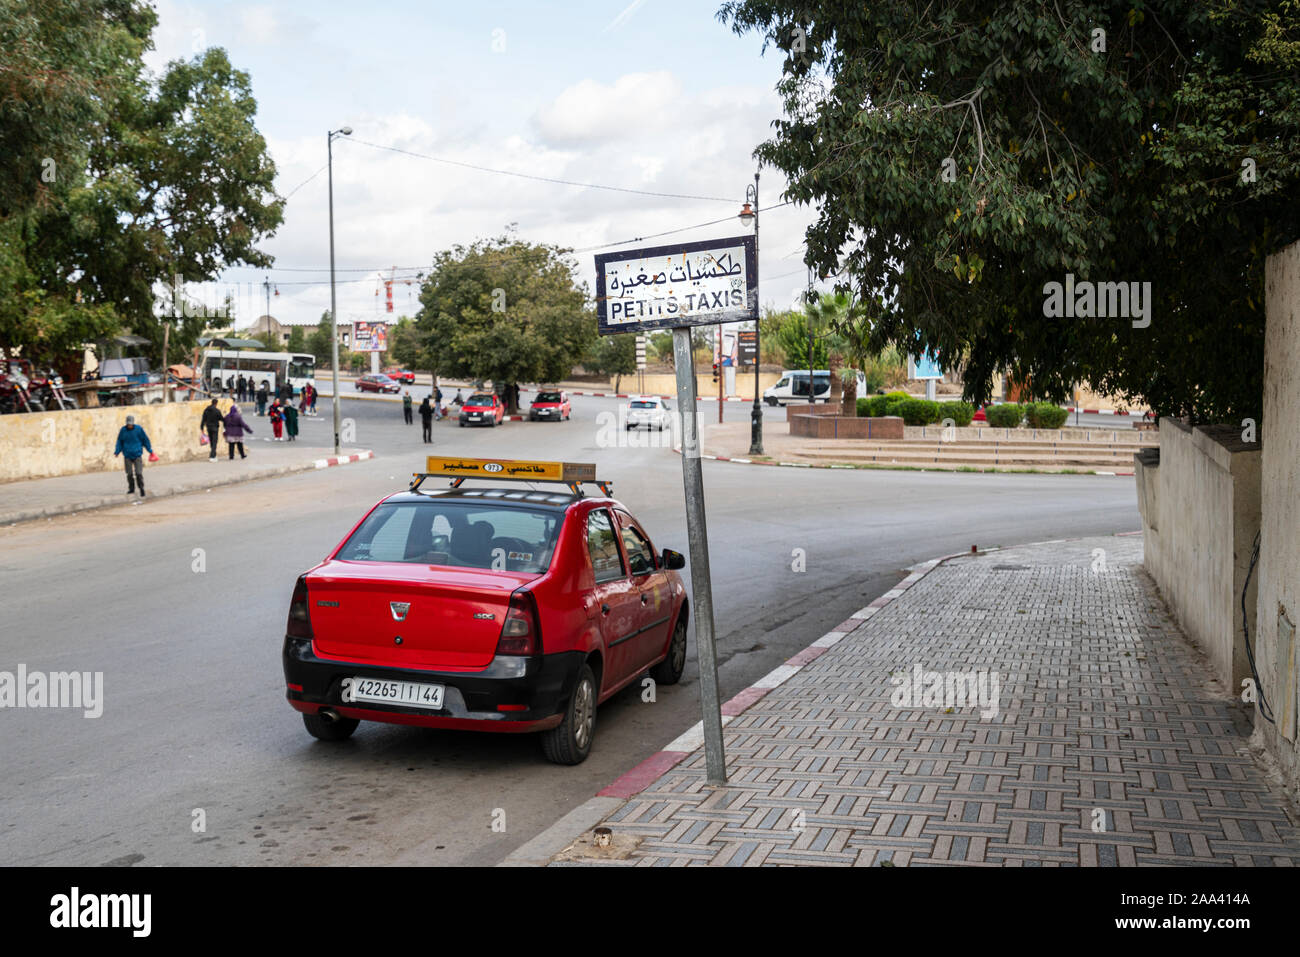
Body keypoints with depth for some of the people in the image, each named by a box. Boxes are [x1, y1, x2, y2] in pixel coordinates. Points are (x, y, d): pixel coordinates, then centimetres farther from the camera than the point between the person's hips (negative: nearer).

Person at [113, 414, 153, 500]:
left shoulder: (139, 429, -3)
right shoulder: (123, 430, 0)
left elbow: (145, 440, 5)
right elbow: (120, 442, 8)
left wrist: (150, 450, 8)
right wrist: (117, 452, -1)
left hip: (137, 455, -2)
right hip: (127, 455, 2)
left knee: (139, 473, -8)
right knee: (129, 474, 3)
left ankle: (141, 489, 4)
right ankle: (131, 489, 17)